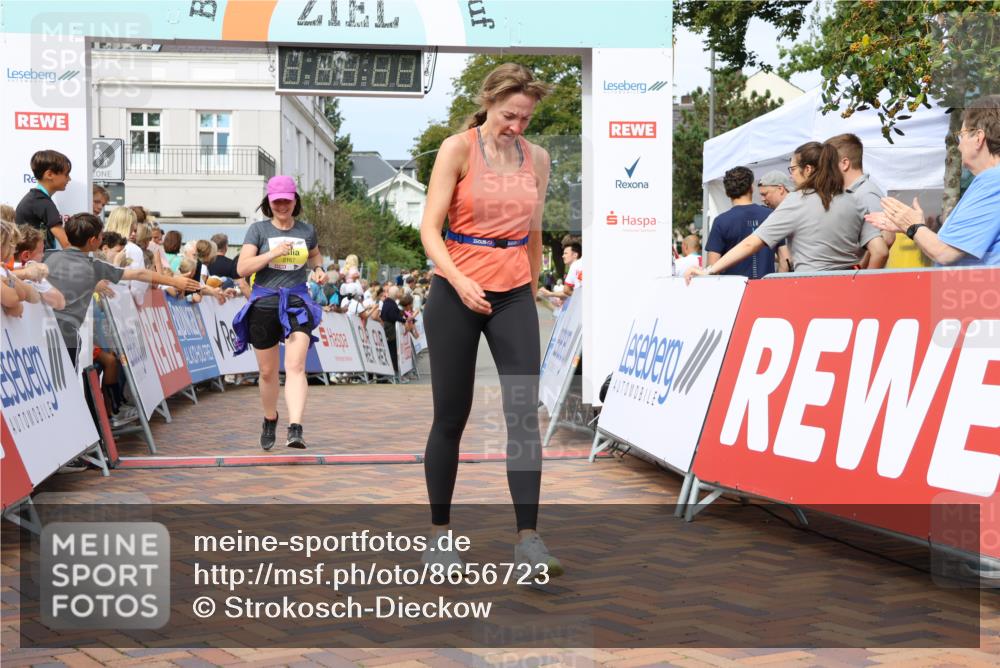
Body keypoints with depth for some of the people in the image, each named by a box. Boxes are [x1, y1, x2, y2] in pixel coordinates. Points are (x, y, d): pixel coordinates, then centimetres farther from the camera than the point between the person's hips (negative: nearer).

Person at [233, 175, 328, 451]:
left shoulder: (306, 230, 8)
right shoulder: (258, 229, 1)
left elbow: (315, 255, 29)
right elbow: (242, 268, -8)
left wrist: (319, 269, 7)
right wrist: (273, 253, -19)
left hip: (297, 303, 0)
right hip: (264, 304, 0)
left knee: (295, 366, -18)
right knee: (268, 371, 11)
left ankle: (295, 429, -28)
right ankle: (270, 421, 36)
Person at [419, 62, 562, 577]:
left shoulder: (537, 159, 7)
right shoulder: (458, 148, -6)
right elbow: (430, 229, -11)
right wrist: (459, 281, -26)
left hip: (514, 296, 3)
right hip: (456, 294, -3)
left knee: (525, 413, -7)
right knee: (451, 417, 4)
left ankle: (528, 539, -4)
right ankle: (438, 535, 18)